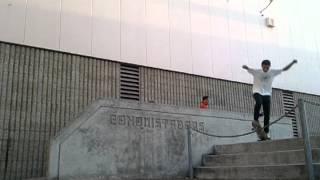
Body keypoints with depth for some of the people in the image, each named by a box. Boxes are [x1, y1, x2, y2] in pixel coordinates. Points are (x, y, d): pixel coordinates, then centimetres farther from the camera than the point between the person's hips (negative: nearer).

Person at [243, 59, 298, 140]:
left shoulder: (273, 72, 3)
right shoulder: (256, 72, -3)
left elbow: (284, 69, 5)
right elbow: (248, 69, -11)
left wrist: (292, 62, -7)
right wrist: (245, 67, -36)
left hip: (267, 94, 3)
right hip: (257, 92, -2)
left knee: (267, 114, -2)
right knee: (259, 102, -36)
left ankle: (266, 132, 6)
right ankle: (255, 119, -19)